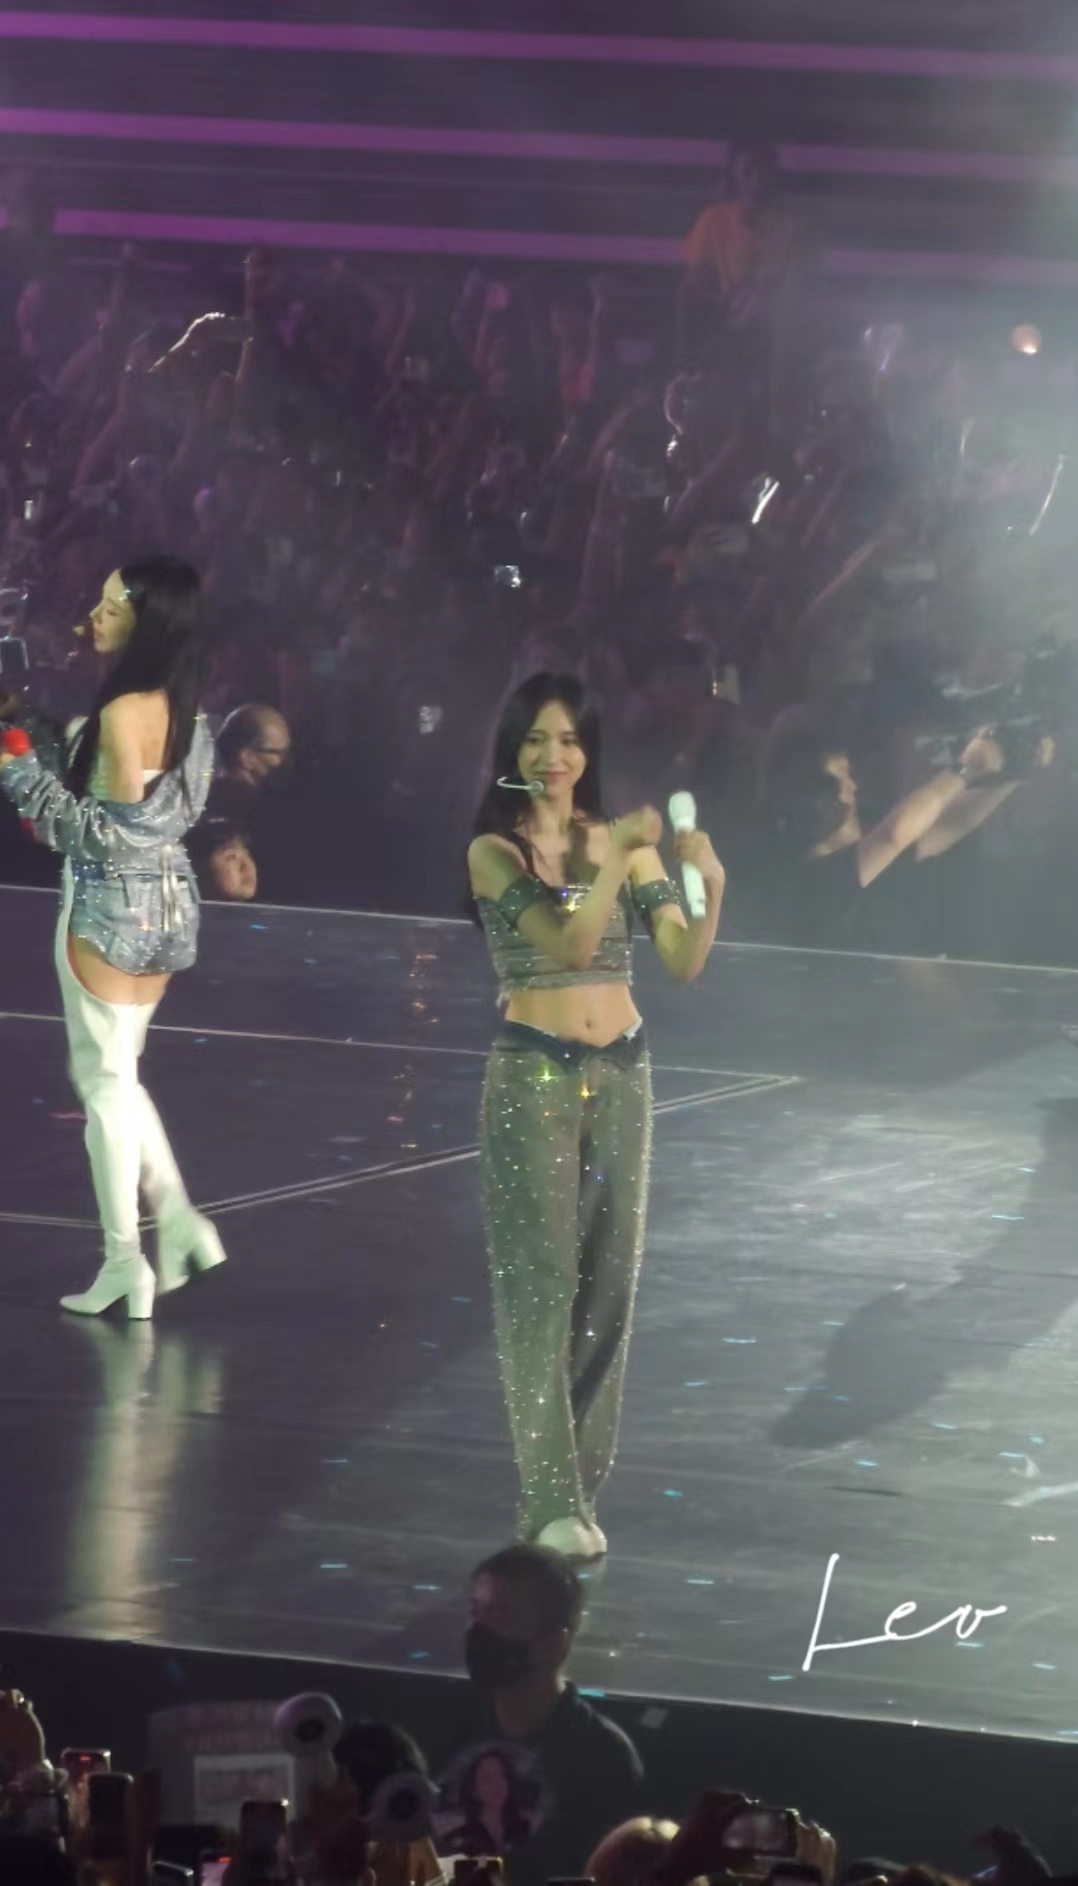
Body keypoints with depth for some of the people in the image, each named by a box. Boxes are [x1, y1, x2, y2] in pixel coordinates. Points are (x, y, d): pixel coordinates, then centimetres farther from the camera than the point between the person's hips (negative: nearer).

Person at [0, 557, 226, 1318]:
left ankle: (124, 1260, 4)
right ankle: (179, 1220, 14)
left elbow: (120, 830, -21)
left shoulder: (125, 711, -19)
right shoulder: (180, 708, 8)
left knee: (105, 1081, 0)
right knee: (115, 1076, 19)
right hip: (162, 903, 9)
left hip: (111, 906, -9)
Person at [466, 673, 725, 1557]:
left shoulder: (625, 841, 5)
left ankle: (578, 1486, 15)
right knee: (541, 1279, -6)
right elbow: (568, 942, -20)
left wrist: (709, 885, -21)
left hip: (622, 1073, 4)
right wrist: (618, 857, -30)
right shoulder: (495, 851, -5)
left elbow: (685, 962, -4)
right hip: (532, 1076, -4)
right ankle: (551, 1500, -5)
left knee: (609, 1279, 6)